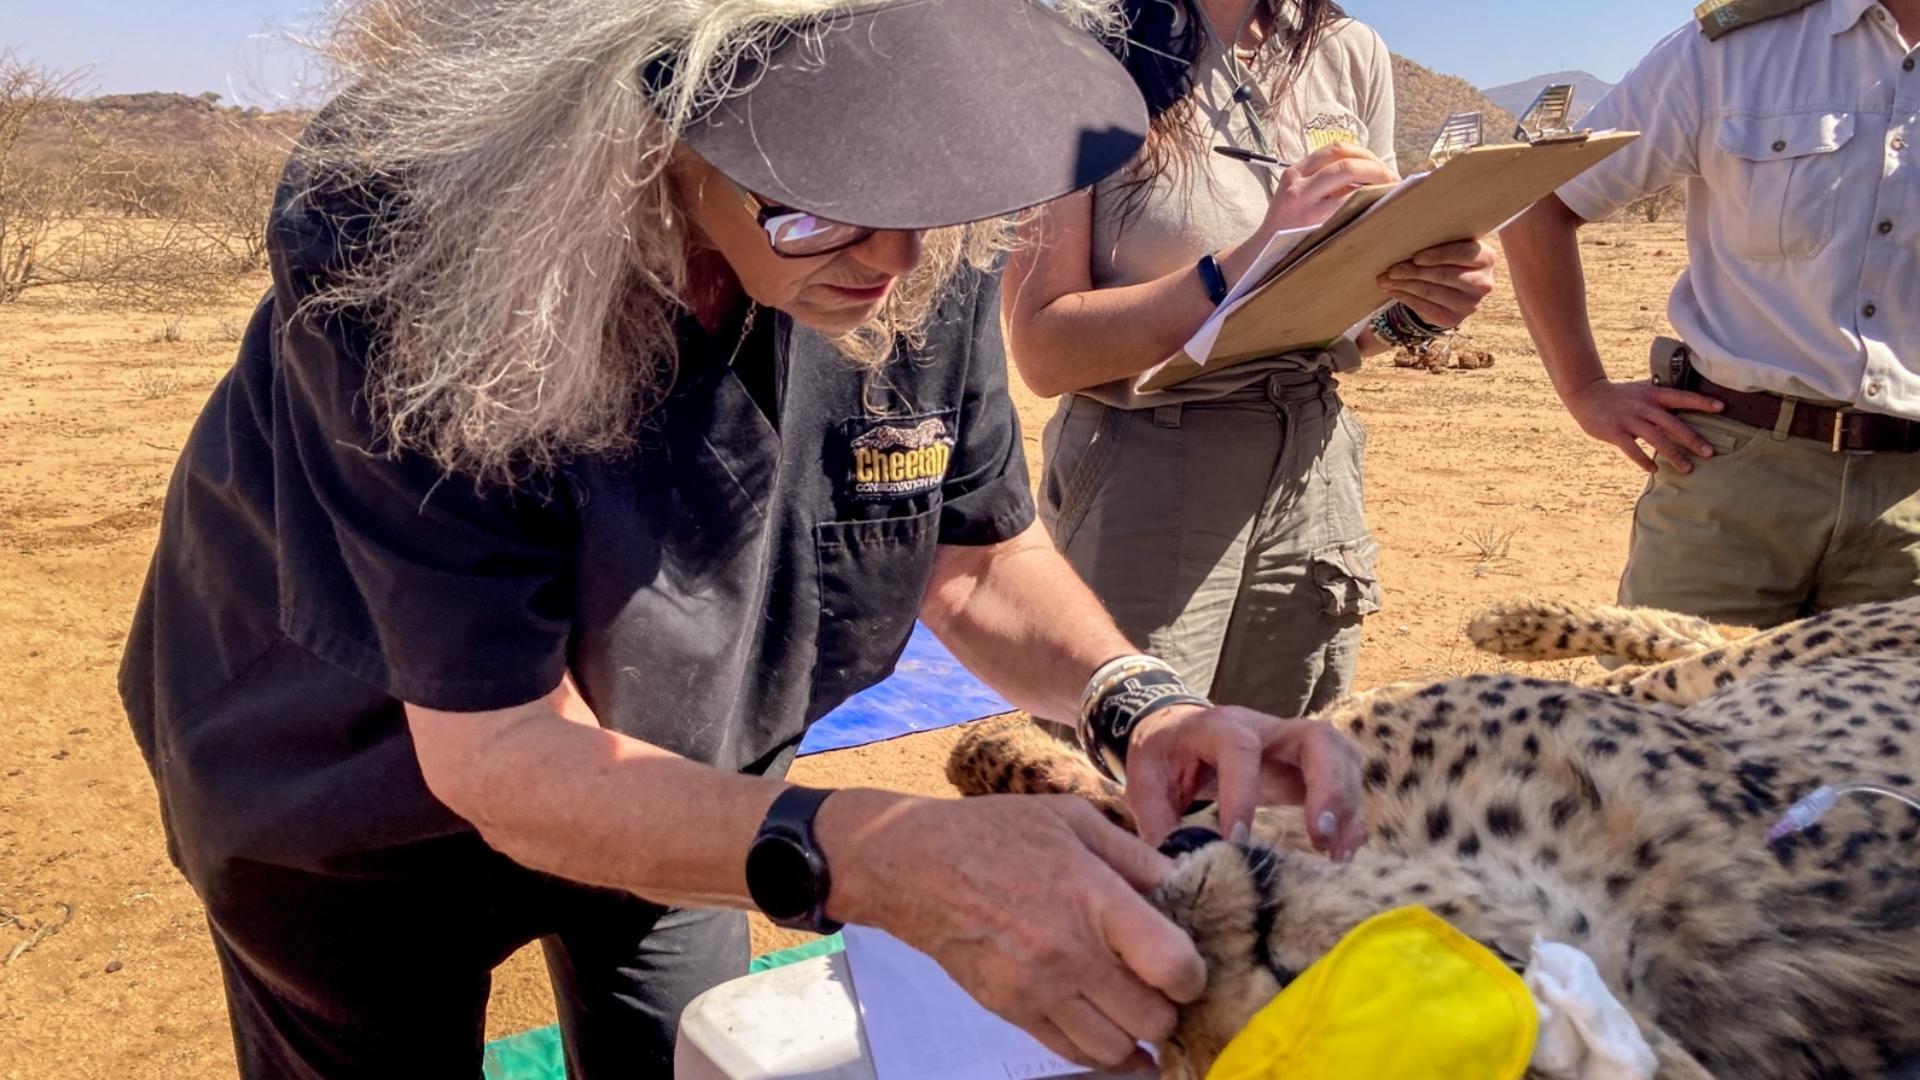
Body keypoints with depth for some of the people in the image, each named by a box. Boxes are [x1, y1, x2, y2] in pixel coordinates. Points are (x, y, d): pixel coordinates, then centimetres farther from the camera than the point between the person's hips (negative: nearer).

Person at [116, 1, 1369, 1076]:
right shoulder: (398, 235, -36)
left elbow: (979, 560, -9)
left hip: (659, 773, 3)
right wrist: (875, 862, -50)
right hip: (372, 789, -2)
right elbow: (495, 750, -35)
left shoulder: (926, 255, -24)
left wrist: (1138, 705, -29)